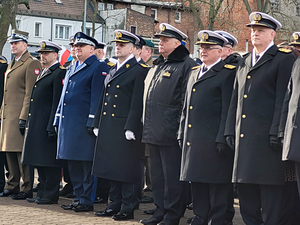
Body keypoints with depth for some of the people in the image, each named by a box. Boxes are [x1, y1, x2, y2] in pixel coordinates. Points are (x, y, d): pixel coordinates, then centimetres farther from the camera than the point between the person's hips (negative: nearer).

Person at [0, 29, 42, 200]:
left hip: (21, 115, -9)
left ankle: (27, 189, -1)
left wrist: (24, 117, -20)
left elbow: (30, 93, -15)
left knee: (22, 152, -7)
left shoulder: (32, 64, -8)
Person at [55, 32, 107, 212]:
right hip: (68, 123, 8)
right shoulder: (71, 69, 20)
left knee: (86, 163, -4)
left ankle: (87, 201, 1)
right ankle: (78, 197, 19)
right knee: (73, 163, 11)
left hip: (84, 124, -8)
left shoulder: (98, 68, -5)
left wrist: (92, 122, -18)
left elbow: (97, 97, -12)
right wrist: (58, 120, 17)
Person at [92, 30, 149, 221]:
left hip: (126, 129, -8)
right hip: (109, 129, 8)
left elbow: (138, 102, -14)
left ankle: (128, 208, 4)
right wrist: (98, 124, 16)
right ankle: (115, 204, 20)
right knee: (112, 168, 11)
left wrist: (131, 128, -18)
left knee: (126, 169, -3)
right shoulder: (112, 71, 17)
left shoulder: (139, 71, -7)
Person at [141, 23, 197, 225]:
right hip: (154, 132, 9)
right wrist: (147, 125, 20)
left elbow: (187, 100, -14)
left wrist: (182, 129, -19)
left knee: (172, 176, -3)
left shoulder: (187, 65, -8)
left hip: (171, 133, -9)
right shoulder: (157, 66, 19)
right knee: (158, 175, 14)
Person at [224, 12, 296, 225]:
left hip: (267, 137, -7)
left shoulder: (284, 59, -1)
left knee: (270, 188, -4)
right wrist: (230, 129, 12)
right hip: (244, 137, 7)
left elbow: (282, 98, -9)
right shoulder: (244, 62, 20)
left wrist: (276, 132, -15)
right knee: (246, 191, 9)